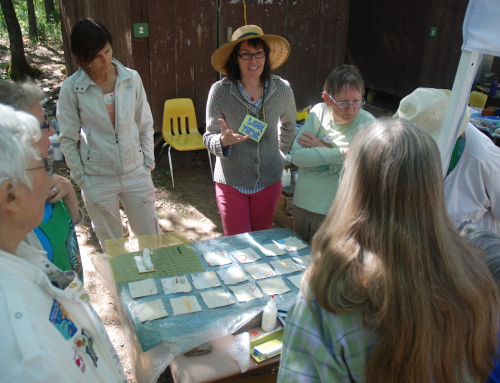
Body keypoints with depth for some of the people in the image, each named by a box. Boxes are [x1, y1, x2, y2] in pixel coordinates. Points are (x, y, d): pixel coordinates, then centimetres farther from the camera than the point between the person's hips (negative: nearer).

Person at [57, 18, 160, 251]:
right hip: (98, 180, -1)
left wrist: (148, 162, 2)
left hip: (136, 173, 1)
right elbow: (68, 139, -2)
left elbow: (145, 124, 4)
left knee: (151, 237, 12)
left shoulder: (131, 78, -5)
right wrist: (80, 177, -3)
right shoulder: (72, 88, -9)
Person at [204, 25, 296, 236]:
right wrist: (223, 141, -28)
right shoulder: (219, 91, -13)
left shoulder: (282, 89, -5)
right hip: (231, 183, -2)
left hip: (269, 182, 2)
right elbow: (209, 138, -8)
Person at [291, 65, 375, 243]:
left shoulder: (367, 124, -14)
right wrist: (342, 153, -22)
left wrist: (322, 148, -17)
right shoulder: (319, 112, -5)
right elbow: (297, 155, -14)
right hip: (302, 204, 4)